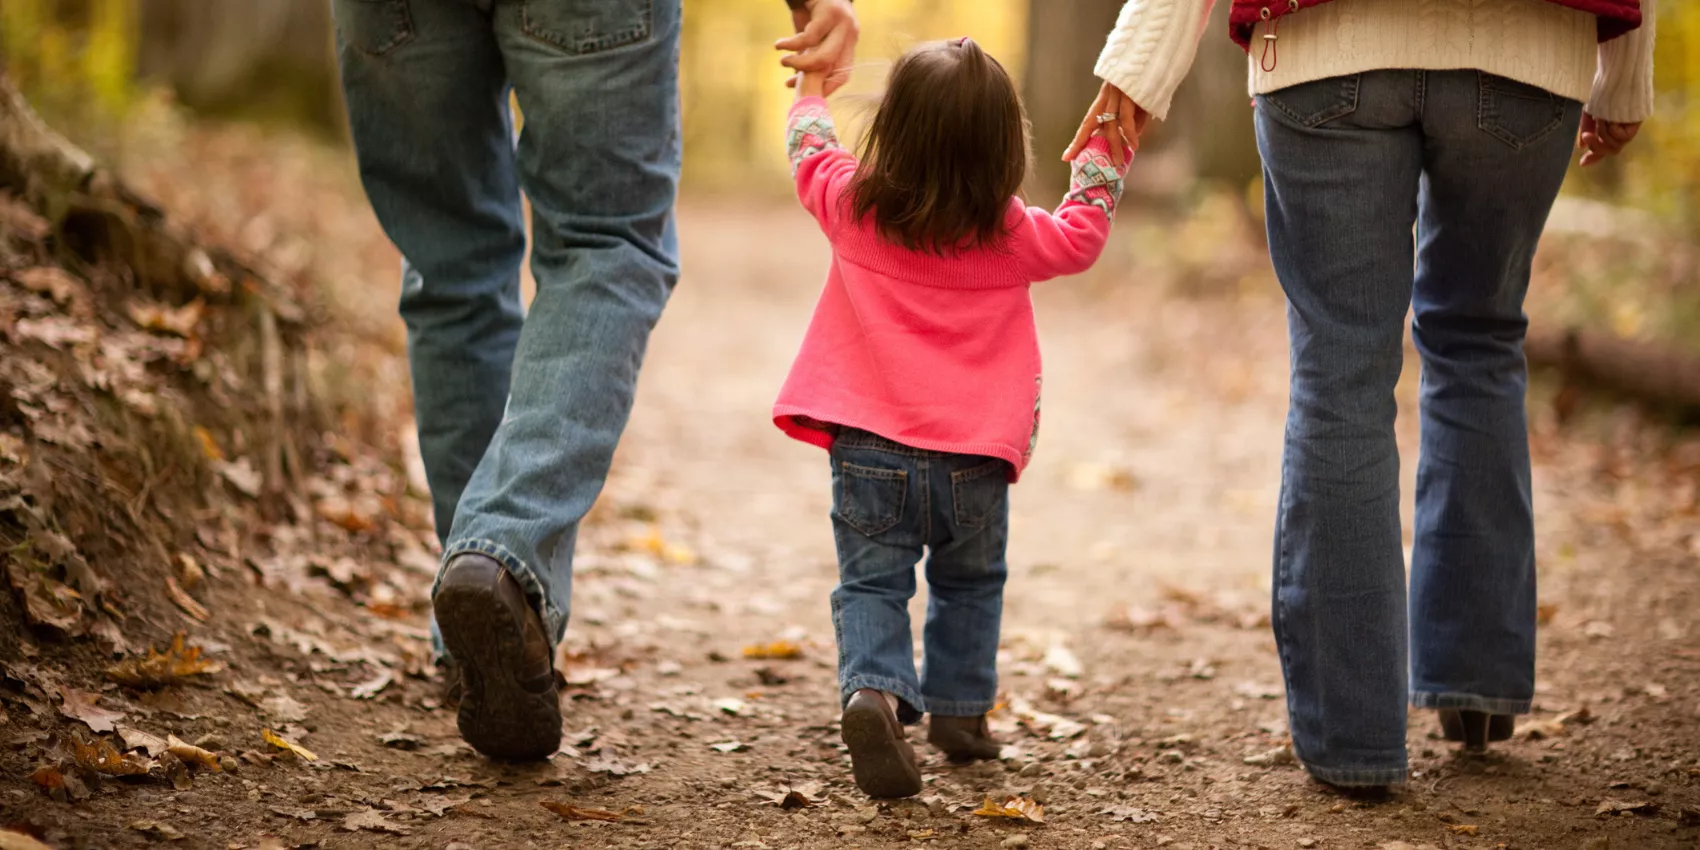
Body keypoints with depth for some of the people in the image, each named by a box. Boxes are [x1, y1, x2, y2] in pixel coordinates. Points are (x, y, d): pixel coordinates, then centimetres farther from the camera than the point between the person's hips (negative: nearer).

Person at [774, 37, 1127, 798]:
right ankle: (959, 710, 29)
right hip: (973, 457, 0)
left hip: (869, 449, 0)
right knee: (969, 584, 21)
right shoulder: (1011, 234, -4)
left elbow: (809, 154, 20)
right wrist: (1101, 157, 27)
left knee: (870, 583, 3)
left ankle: (872, 691, -22)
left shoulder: (853, 206, -1)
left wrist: (812, 90, 38)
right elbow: (1082, 235, 15)